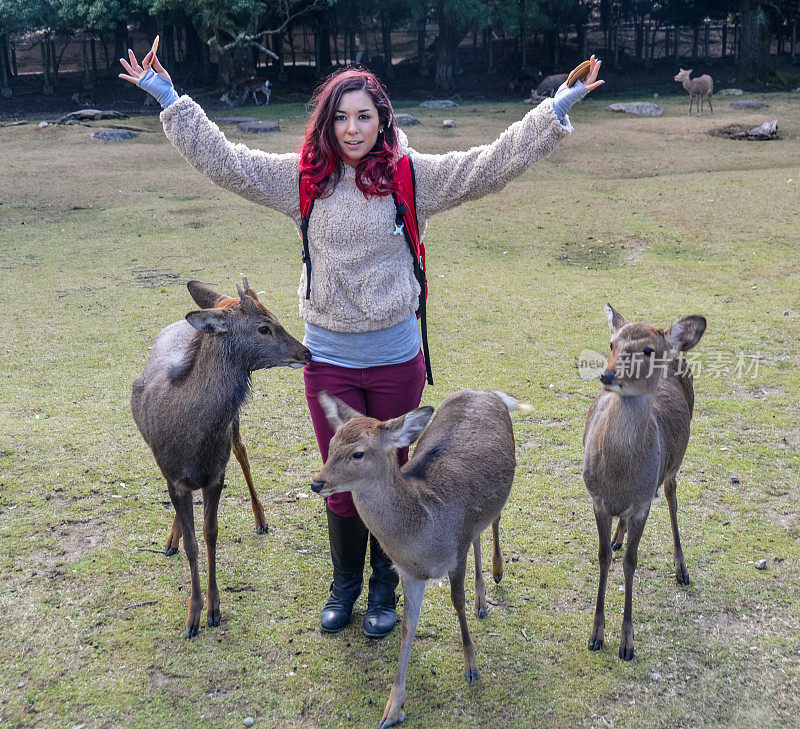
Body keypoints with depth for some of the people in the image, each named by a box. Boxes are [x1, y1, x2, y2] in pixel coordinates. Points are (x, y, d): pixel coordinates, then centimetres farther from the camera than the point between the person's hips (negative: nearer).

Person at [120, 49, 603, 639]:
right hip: (328, 358, 1)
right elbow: (224, 160, 3)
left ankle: (385, 589, 34)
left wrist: (557, 109, -11)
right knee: (343, 484, 11)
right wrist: (172, 102, 3)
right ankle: (345, 585, 35)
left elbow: (493, 163, -7)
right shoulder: (303, 177, 0)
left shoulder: (414, 175, -4)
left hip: (396, 358, -1)